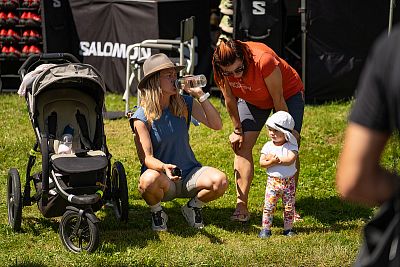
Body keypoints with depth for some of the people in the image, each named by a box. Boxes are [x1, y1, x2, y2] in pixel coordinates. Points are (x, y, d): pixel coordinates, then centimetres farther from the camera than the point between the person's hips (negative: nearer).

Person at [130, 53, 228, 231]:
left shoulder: (185, 103, 1)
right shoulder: (142, 117, -11)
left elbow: (216, 125, -7)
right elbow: (146, 158, -16)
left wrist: (200, 95, -13)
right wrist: (164, 167, -39)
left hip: (189, 172, 4)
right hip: (163, 178, -3)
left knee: (220, 181, -26)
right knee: (148, 180, -39)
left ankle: (193, 207, 7)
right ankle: (156, 213, -4)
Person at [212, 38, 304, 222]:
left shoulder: (263, 60, -41)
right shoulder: (221, 69, -28)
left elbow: (278, 101, -30)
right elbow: (230, 100, -10)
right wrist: (238, 130, -4)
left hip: (288, 93, -4)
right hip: (252, 98, 4)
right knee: (242, 145, -11)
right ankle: (241, 206, -13)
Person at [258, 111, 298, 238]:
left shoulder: (291, 146, -5)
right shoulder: (268, 146, 1)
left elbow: (291, 159, -22)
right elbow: (262, 162, -6)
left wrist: (275, 158, -21)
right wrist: (272, 162, -24)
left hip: (288, 181, -1)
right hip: (273, 180, 1)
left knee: (289, 207, 7)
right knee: (268, 206, -4)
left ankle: (288, 228, 19)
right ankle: (266, 229, 3)